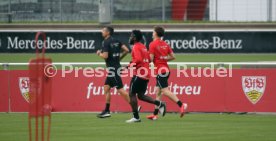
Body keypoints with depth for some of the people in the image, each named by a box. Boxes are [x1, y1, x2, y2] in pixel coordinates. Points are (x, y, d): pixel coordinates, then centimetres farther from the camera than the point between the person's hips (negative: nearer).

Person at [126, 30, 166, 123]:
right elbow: (148, 59, 23)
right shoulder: (143, 47, 18)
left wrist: (131, 65, -12)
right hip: (146, 74, 9)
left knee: (132, 94, -1)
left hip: (139, 74, -9)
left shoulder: (136, 47, -11)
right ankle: (159, 104, 1)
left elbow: (138, 59, -25)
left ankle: (136, 117, -3)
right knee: (141, 95, 15)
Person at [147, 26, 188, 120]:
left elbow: (151, 59, -14)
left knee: (165, 90, -12)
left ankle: (181, 105, -28)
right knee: (158, 91, 12)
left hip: (160, 69, -8)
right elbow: (172, 57, 10)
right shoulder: (165, 44, 11)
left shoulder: (153, 44, -10)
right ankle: (155, 114, 14)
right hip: (166, 69, 8)